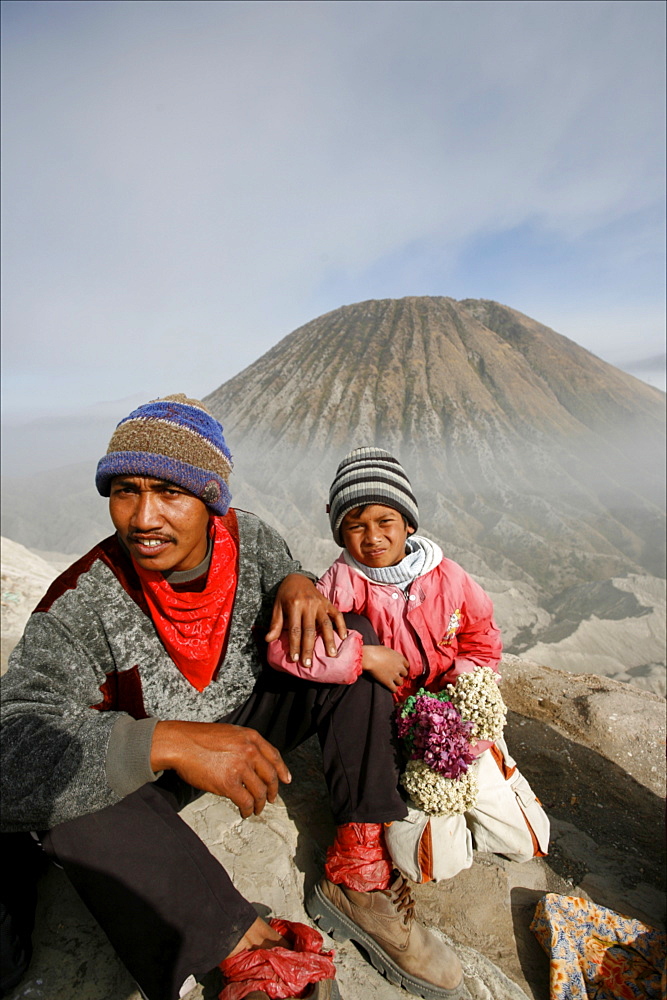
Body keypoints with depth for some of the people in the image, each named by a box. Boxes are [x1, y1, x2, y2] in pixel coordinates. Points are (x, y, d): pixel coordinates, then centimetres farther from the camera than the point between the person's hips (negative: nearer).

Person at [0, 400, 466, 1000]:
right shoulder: (81, 607, -26)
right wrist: (166, 742, -48)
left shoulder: (249, 537, -16)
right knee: (68, 795, -34)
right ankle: (245, 947, -24)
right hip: (145, 772, -2)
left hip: (250, 718, 3)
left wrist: (297, 583, -26)